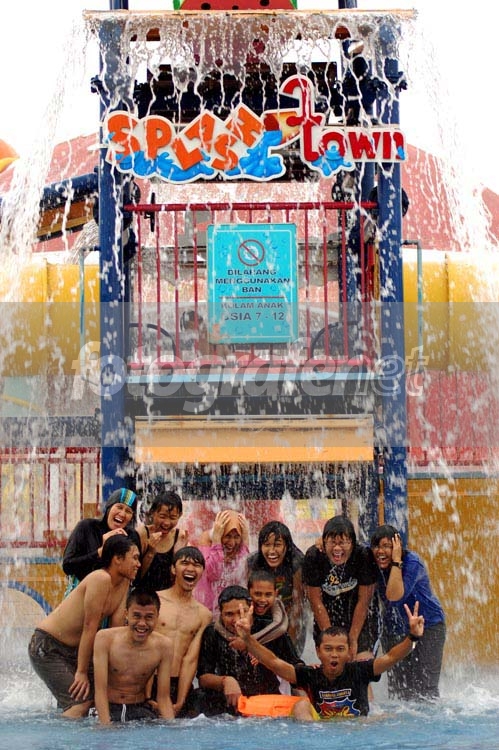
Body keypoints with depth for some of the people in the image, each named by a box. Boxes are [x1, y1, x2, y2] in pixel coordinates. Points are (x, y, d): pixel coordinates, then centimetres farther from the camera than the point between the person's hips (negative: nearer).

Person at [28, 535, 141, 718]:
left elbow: (117, 628, 2)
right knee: (80, 701, -19)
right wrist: (81, 672, -19)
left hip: (73, 648, 9)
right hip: (46, 647, -9)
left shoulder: (124, 583, 4)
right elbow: (89, 627, -22)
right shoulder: (100, 579, -23)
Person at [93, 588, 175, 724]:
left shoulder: (163, 646, -6)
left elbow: (163, 698, -4)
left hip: (141, 710, 2)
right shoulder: (105, 639, -11)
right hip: (109, 709, -2)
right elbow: (100, 691, -14)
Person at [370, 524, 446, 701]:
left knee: (425, 688, -11)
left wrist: (396, 561, -33)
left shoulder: (412, 562, -24)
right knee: (397, 688, 8)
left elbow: (395, 595, -35)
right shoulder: (374, 565, -6)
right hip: (395, 630, 6)